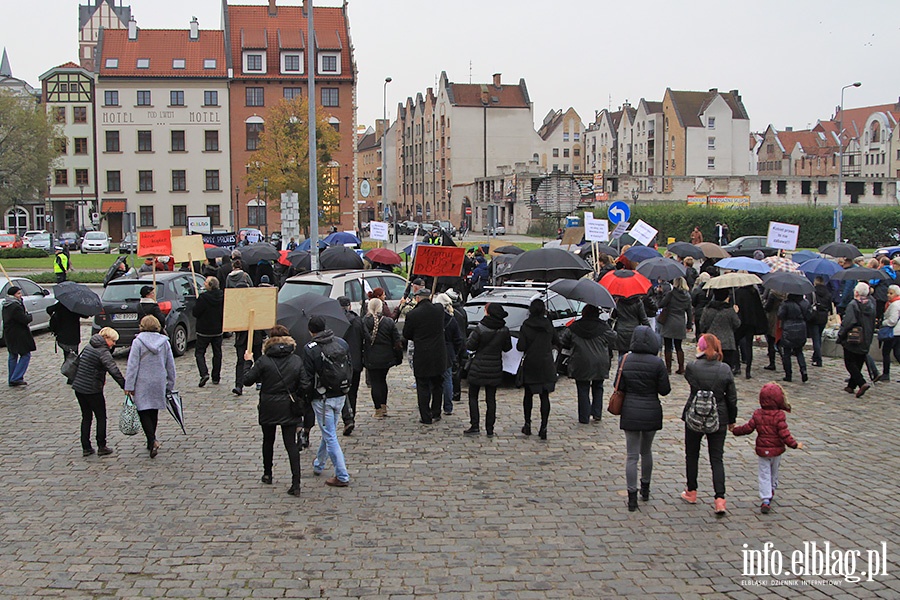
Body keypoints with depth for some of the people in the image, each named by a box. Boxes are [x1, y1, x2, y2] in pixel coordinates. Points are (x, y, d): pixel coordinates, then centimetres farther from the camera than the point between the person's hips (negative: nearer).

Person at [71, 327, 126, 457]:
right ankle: (101, 447, 11)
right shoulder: (103, 352, -16)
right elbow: (114, 370, -27)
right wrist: (125, 386, -30)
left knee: (86, 417, 15)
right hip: (92, 390, -7)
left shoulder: (89, 346, 10)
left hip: (78, 386, 7)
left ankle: (86, 448, 15)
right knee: (101, 418, 7)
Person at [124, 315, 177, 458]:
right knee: (154, 412, 16)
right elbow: (171, 366, 8)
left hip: (142, 384, -4)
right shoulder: (164, 342, 3)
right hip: (159, 383, 4)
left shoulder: (138, 342, -9)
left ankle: (152, 441, -17)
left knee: (143, 412, -1)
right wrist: (170, 385, 17)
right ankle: (152, 441, 26)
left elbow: (132, 365, -11)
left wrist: (129, 386, -8)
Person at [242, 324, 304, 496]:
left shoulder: (264, 361, -11)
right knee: (291, 444, 1)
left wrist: (247, 362, 10)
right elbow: (303, 385, -3)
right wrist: (299, 402, 12)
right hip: (289, 409, 1)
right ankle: (296, 483, -8)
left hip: (268, 409, -1)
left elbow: (247, 380, -5)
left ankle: (267, 474, 34)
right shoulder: (297, 361, -4)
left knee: (268, 441, 20)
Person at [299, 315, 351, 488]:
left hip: (322, 399, -6)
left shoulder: (309, 349, -16)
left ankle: (342, 476, 0)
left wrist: (305, 395, 2)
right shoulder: (342, 343, 1)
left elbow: (305, 380, -15)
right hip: (340, 396, 6)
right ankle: (318, 465, 42)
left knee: (330, 436, 0)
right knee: (329, 432, 22)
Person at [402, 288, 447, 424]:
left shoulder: (413, 314, -14)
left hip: (421, 355, -4)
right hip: (439, 355, 4)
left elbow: (406, 335, -1)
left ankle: (426, 417, 6)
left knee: (423, 387, 5)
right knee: (437, 385, 18)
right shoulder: (439, 311, -4)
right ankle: (436, 413, 27)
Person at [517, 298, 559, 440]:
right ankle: (543, 427, -5)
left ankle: (527, 424, 18)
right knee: (545, 396, 2)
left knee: (528, 394, 14)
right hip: (546, 366, 1)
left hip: (530, 365, -1)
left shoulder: (526, 326, -9)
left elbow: (521, 347, -12)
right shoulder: (549, 325, -1)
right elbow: (557, 342, 8)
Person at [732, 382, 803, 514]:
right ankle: (771, 491, 43)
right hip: (776, 450, -1)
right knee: (774, 472, 22)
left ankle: (766, 499, -11)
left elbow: (748, 428, -1)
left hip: (762, 450, 1)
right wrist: (794, 444, -9)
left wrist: (735, 430, 14)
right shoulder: (779, 415, -14)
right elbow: (784, 433, -18)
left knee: (764, 475, 2)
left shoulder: (757, 414, -6)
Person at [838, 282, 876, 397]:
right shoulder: (871, 306, 6)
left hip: (852, 340, -6)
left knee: (850, 363, -1)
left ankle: (862, 383, -18)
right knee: (858, 364, 15)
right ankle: (851, 386, 21)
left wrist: (840, 336, -9)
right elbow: (873, 325, 12)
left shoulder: (853, 305, -15)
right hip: (865, 342, 6)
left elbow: (847, 323, -19)